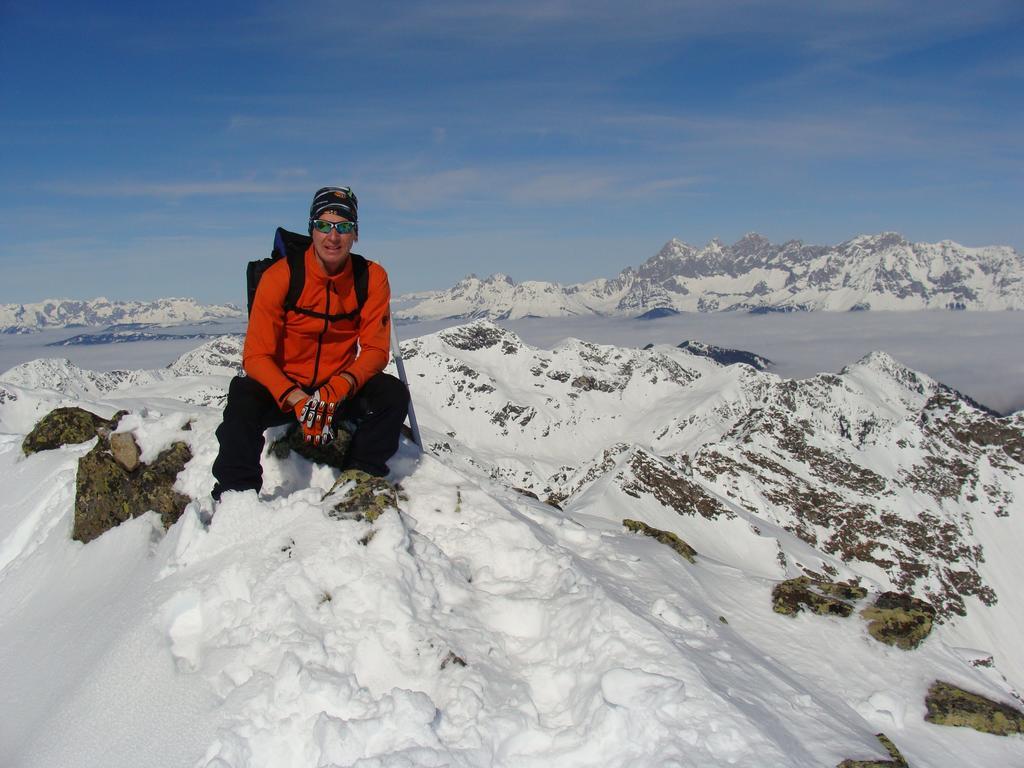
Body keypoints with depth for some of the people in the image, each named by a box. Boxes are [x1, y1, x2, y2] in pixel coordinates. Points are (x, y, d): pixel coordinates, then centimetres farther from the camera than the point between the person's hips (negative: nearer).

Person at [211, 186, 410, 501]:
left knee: (394, 393, -24)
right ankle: (236, 494, -16)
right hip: (282, 385, -2)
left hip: (341, 389, 2)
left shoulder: (372, 277, -9)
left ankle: (360, 476, -10)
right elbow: (256, 356, -15)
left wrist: (339, 389, -29)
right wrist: (294, 399, -34)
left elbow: (376, 349, -9)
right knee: (243, 400, -31)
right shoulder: (280, 275, -15)